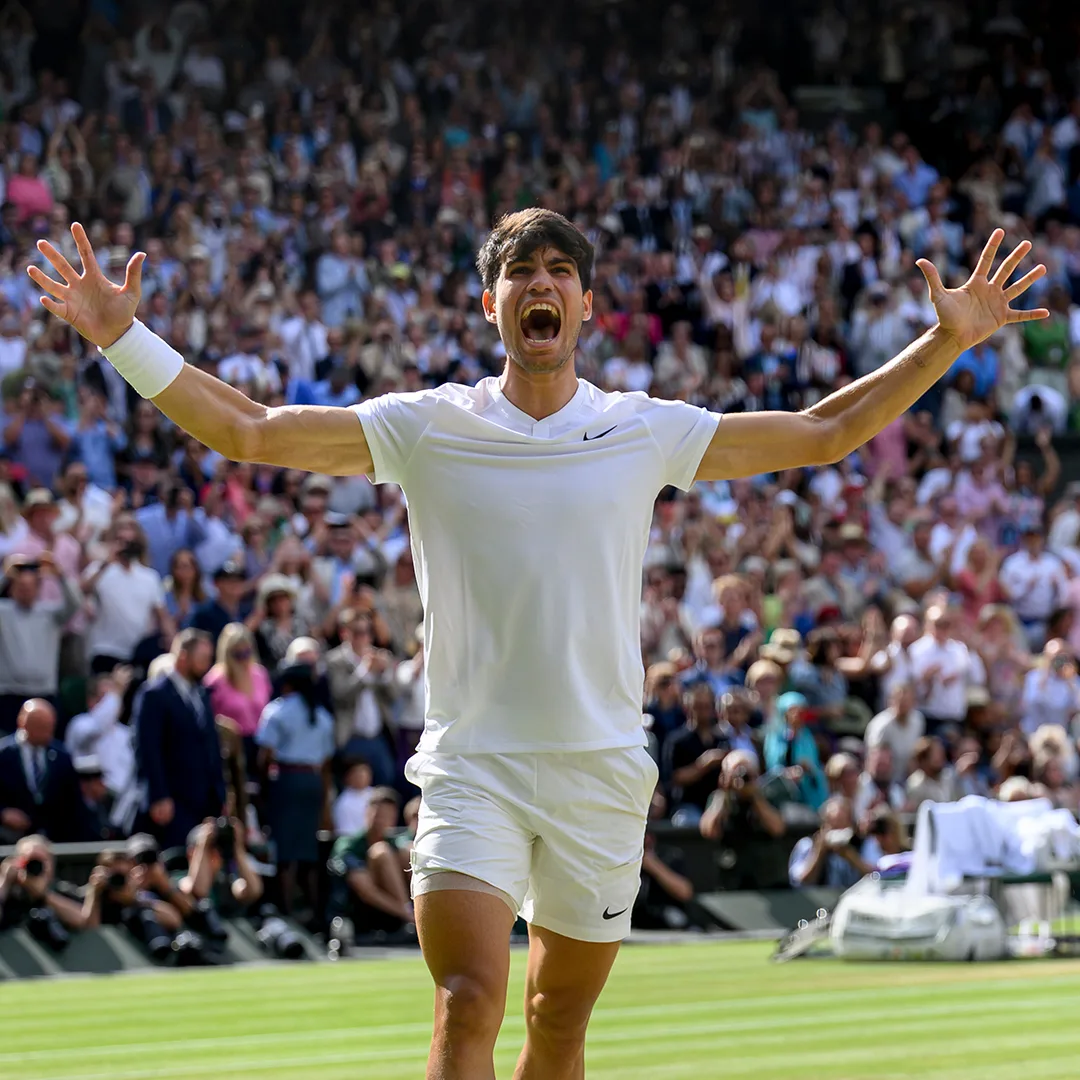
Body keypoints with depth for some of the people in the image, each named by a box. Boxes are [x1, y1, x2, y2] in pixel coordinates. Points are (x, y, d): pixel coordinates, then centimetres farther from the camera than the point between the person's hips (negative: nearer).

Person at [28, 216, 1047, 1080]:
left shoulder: (647, 430, 5)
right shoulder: (424, 427, 0)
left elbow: (824, 432, 12)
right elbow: (247, 431, -2)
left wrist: (944, 341, 6)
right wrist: (126, 339, -12)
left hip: (602, 770, 2)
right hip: (471, 766, -2)